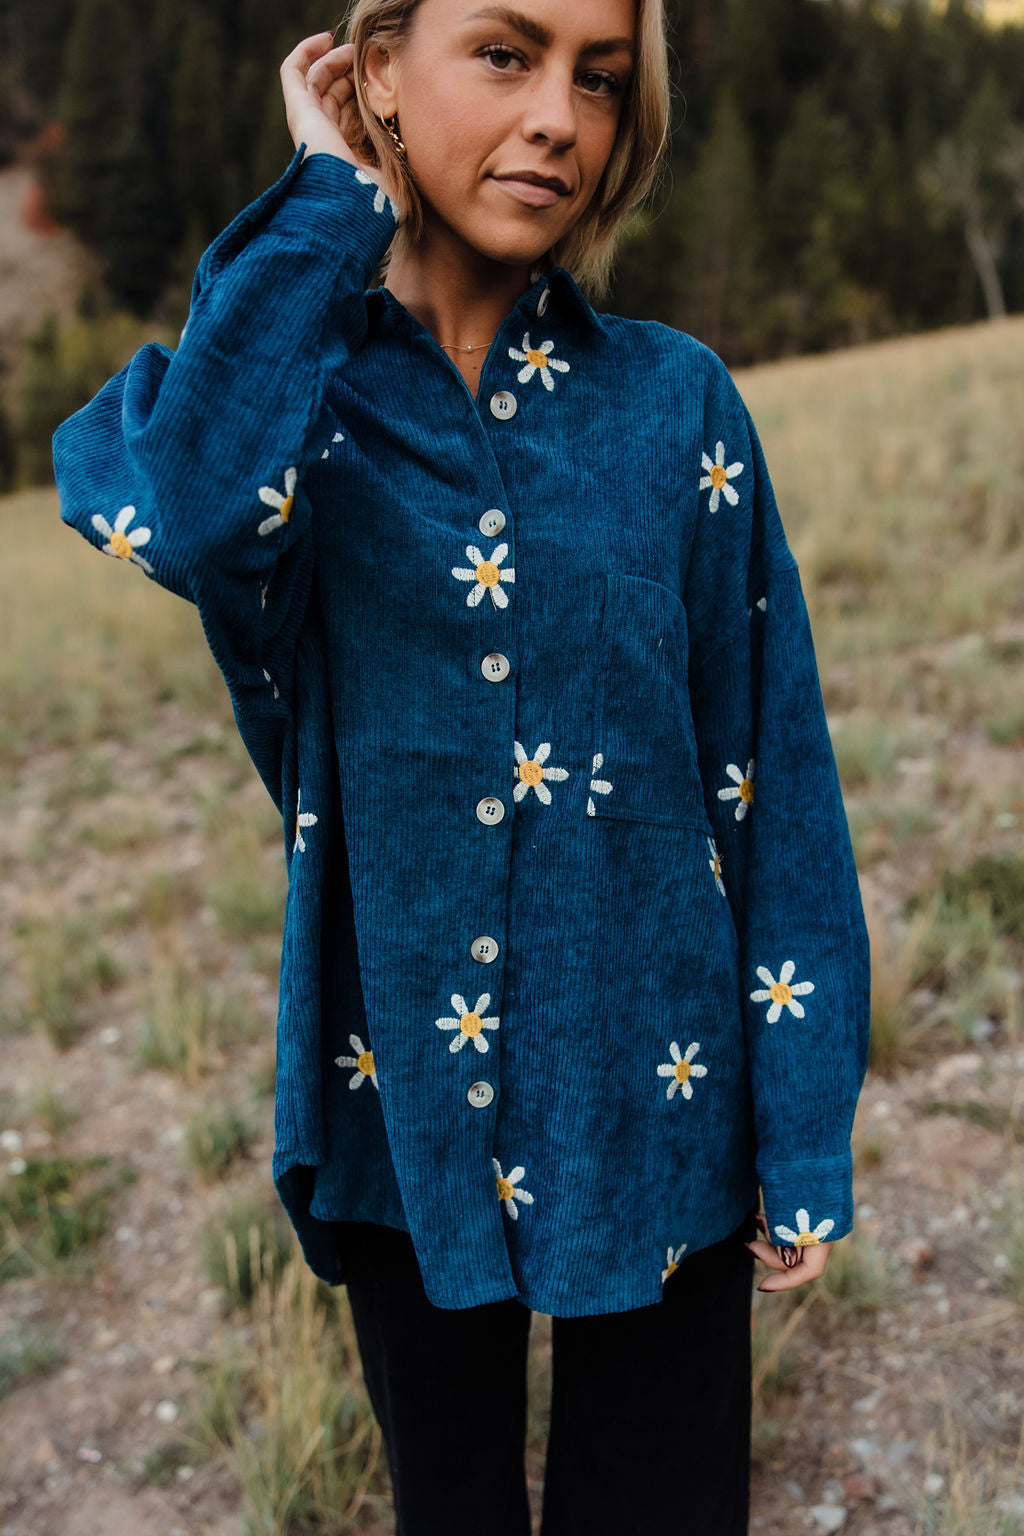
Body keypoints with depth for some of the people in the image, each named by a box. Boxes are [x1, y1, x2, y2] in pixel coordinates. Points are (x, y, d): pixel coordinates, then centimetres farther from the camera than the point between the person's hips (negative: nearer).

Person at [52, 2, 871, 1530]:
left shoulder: (676, 400, -4)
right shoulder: (280, 388, -4)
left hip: (654, 1094, 0)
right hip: (403, 1098, 1)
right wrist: (335, 199, -17)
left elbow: (774, 777, -3)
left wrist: (805, 1138, -4)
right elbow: (184, 516, -31)